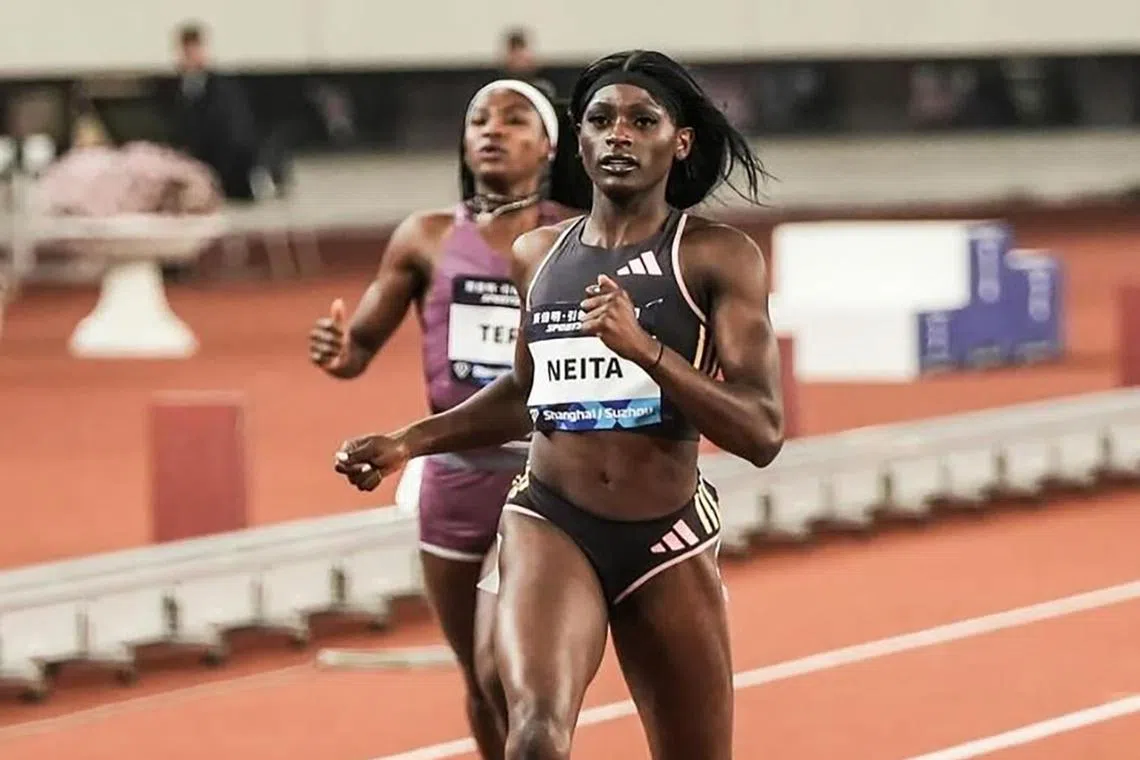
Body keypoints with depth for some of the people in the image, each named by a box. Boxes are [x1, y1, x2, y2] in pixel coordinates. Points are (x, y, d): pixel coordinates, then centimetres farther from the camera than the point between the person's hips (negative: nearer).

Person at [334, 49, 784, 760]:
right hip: (549, 523, 1)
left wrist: (644, 347, -24)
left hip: (668, 543, -1)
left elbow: (762, 433, -13)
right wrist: (409, 441, 15)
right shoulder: (538, 253, 9)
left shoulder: (718, 257, -5)